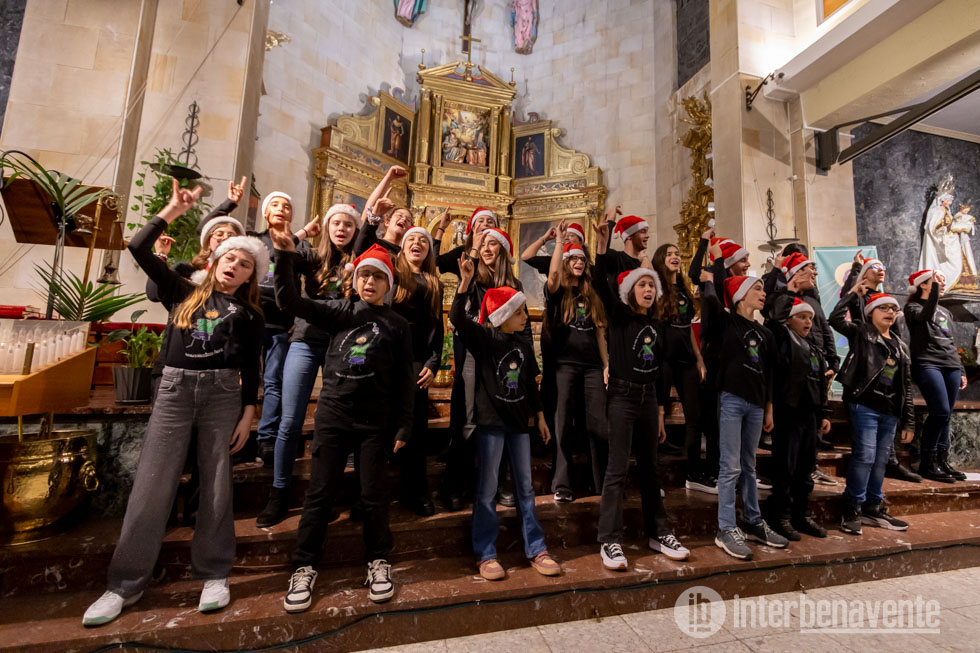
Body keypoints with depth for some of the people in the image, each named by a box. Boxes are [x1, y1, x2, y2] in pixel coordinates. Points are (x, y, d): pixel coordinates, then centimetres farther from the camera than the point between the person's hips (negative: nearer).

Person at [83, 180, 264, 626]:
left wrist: (248, 413, -1)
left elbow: (251, 368, 5)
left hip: (223, 393, -1)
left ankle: (214, 573, 19)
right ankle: (126, 583, 19)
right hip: (174, 389, 1)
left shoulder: (249, 314, 7)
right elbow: (138, 250, 6)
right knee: (151, 485, 2)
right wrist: (173, 210, 3)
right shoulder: (185, 293, 12)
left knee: (216, 484, 4)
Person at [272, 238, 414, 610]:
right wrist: (285, 257, -20)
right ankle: (304, 567, 28)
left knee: (373, 494, 9)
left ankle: (377, 562, 30)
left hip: (376, 421, -1)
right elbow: (290, 302, -6)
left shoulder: (398, 325, 1)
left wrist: (403, 427, 0)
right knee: (320, 492, 9)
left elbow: (404, 381, 2)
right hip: (332, 414, 1)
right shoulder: (339, 311, 5)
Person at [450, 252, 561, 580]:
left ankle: (536, 550, 28)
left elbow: (531, 382, 13)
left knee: (525, 488, 14)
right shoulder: (483, 337, -8)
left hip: (518, 421, 5)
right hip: (490, 421, -5)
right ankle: (486, 554, 22)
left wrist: (540, 416, 15)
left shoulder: (522, 343, 6)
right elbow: (457, 317, -25)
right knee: (487, 489, 6)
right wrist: (465, 282, -35)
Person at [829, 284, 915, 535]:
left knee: (881, 460, 11)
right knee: (865, 456, -9)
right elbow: (836, 318, -20)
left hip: (890, 412, 6)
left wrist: (908, 421, 14)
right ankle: (852, 510, 1)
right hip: (865, 405, -6)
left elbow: (906, 387, 17)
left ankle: (873, 508, 23)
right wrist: (854, 293, -8)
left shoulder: (901, 347, 17)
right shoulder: (861, 332, 2)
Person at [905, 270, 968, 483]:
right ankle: (927, 463, -6)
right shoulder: (913, 307, 3)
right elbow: (925, 315, -22)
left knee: (945, 415, 3)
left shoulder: (945, 312, 22)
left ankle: (942, 462, 11)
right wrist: (935, 290, -21)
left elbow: (952, 344, 23)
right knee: (940, 412, -15)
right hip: (927, 364, -7)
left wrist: (961, 370, 19)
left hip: (950, 366, 7)